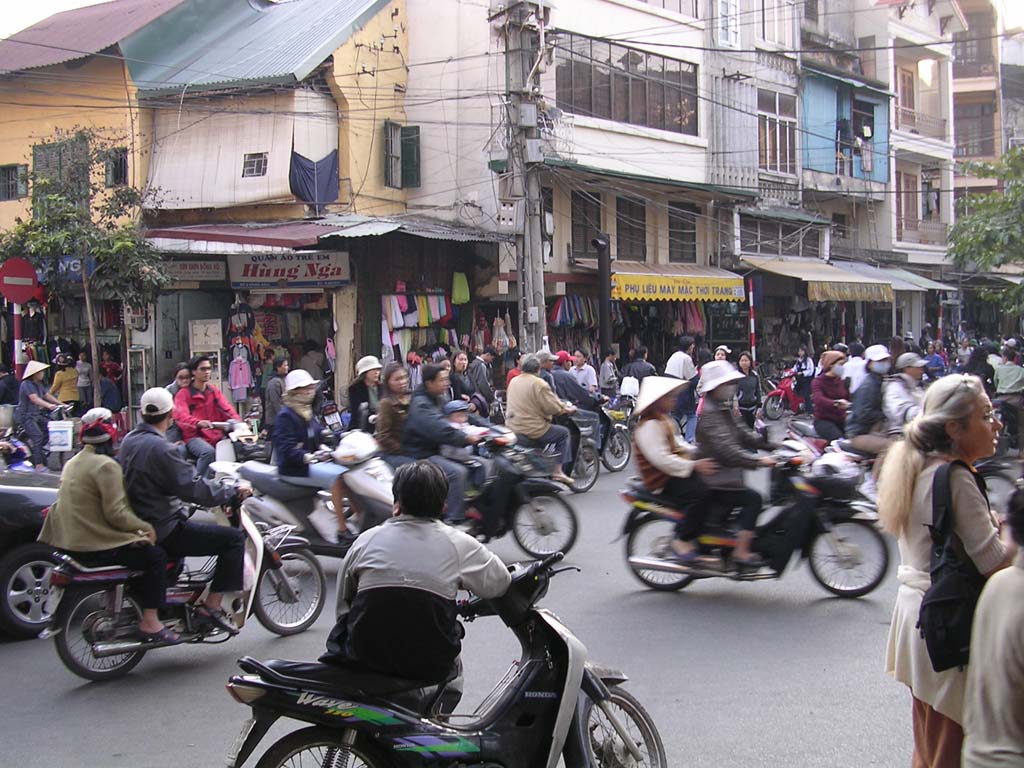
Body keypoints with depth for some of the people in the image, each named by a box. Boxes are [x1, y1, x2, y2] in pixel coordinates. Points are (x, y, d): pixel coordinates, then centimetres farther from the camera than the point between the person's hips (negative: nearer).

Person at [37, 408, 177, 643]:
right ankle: (149, 622, -11)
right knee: (155, 556, -6)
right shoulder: (105, 465, -16)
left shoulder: (72, 463, 14)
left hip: (70, 543, 10)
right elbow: (115, 513, -22)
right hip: (96, 547, -10)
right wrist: (145, 527, -9)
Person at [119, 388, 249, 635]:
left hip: (137, 524, 10)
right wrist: (234, 492, -12)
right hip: (163, 531, -10)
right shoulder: (159, 448, -22)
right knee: (233, 538, -10)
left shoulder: (129, 440, 7)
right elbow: (193, 488, -25)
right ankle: (212, 606, -9)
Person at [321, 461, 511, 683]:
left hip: (366, 656, 0)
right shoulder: (459, 544, -2)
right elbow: (500, 583, 9)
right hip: (430, 665, 0)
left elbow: (343, 603, 9)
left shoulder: (366, 540, 3)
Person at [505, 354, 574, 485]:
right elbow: (553, 407, -16)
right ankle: (558, 471, 3)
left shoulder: (513, 381, 11)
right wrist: (567, 409, 4)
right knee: (564, 433, 8)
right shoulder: (539, 384, -14)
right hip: (532, 430, -8)